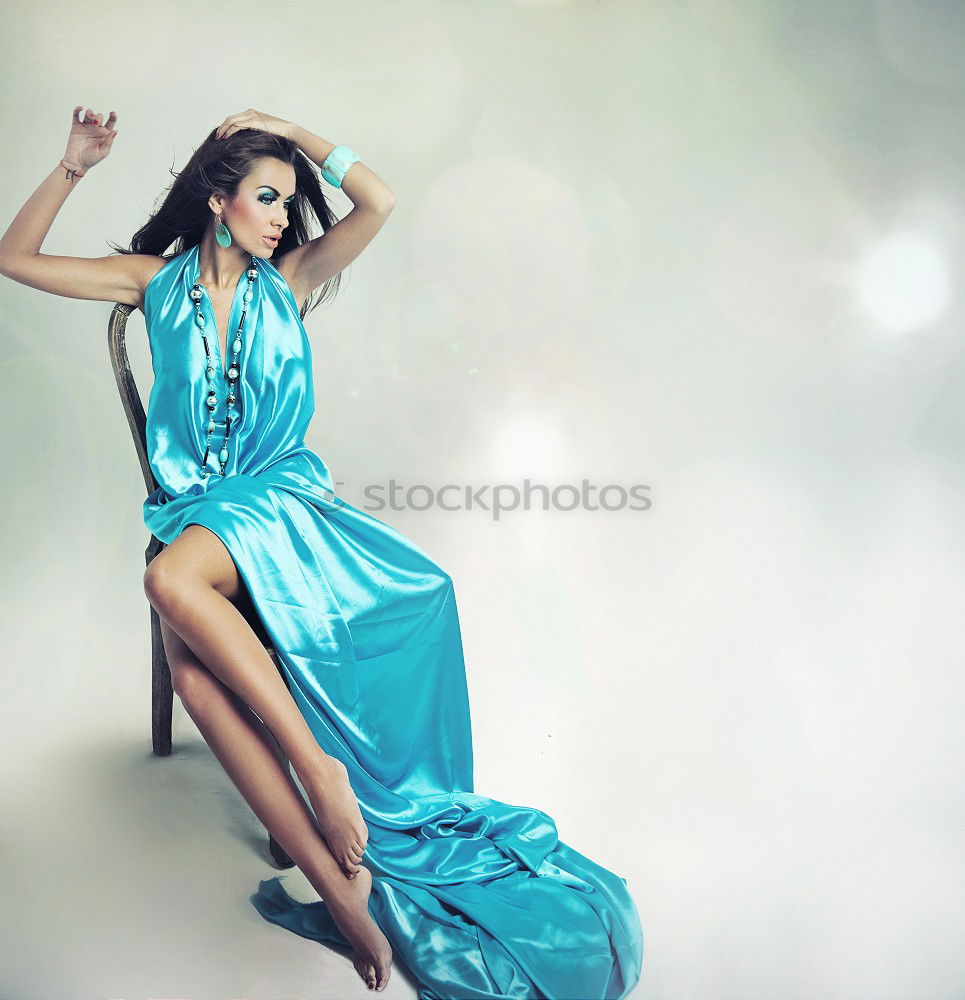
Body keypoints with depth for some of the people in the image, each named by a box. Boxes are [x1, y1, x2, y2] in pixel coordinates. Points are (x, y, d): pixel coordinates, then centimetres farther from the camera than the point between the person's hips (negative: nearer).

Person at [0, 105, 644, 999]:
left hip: (279, 495, -1)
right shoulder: (157, 281, 15)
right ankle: (340, 886, -33)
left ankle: (322, 769, -31)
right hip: (199, 511, 2)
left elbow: (378, 203, 3)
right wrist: (75, 165, 9)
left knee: (173, 579, -36)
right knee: (192, 664, -30)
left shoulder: (288, 281, 14)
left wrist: (285, 129, 10)